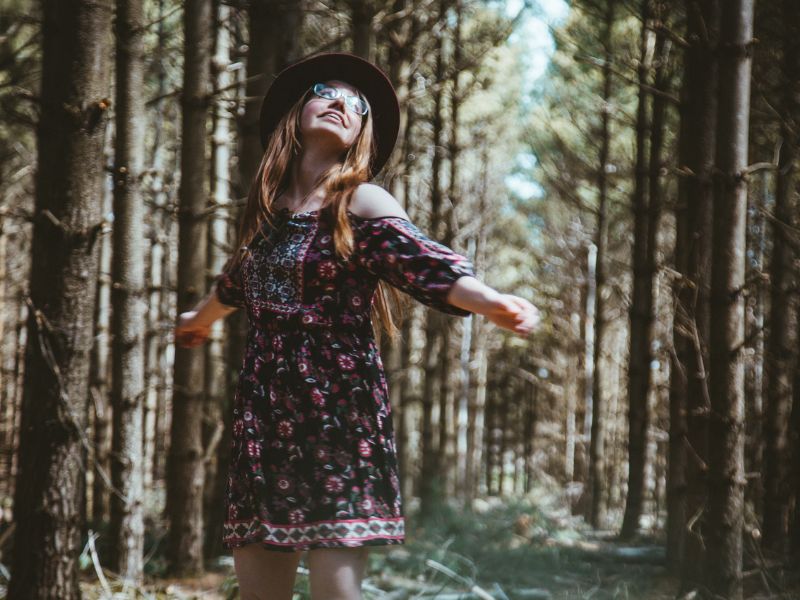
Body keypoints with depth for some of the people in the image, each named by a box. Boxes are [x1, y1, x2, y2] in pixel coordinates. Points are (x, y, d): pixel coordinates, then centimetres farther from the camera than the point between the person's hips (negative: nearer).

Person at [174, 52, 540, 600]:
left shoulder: (361, 204, -2)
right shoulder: (269, 208, 14)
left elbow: (428, 267, -18)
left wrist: (490, 302, -39)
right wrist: (199, 320, 55)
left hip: (339, 405, -5)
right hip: (262, 409, 6)